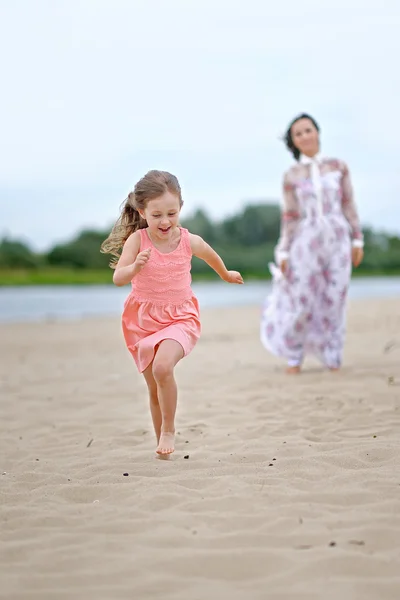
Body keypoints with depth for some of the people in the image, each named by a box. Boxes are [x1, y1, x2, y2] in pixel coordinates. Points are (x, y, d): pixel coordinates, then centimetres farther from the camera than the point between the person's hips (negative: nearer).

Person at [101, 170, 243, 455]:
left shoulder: (189, 241, -10)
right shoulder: (137, 240, -14)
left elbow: (211, 256, 14)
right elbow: (118, 278, -23)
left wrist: (226, 274, 32)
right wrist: (135, 266, -43)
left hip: (179, 318, -1)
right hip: (143, 320, 1)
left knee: (162, 367, -28)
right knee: (155, 389, 10)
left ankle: (169, 430, -9)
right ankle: (162, 442, 29)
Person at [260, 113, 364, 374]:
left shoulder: (339, 167, 5)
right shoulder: (291, 176, 3)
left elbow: (349, 205, 5)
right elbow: (290, 216, 4)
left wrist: (358, 240, 2)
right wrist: (283, 253, 0)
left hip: (338, 239, 1)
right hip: (306, 242, -1)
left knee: (334, 302, 2)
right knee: (300, 303, -1)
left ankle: (333, 358, 13)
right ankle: (293, 357, 14)